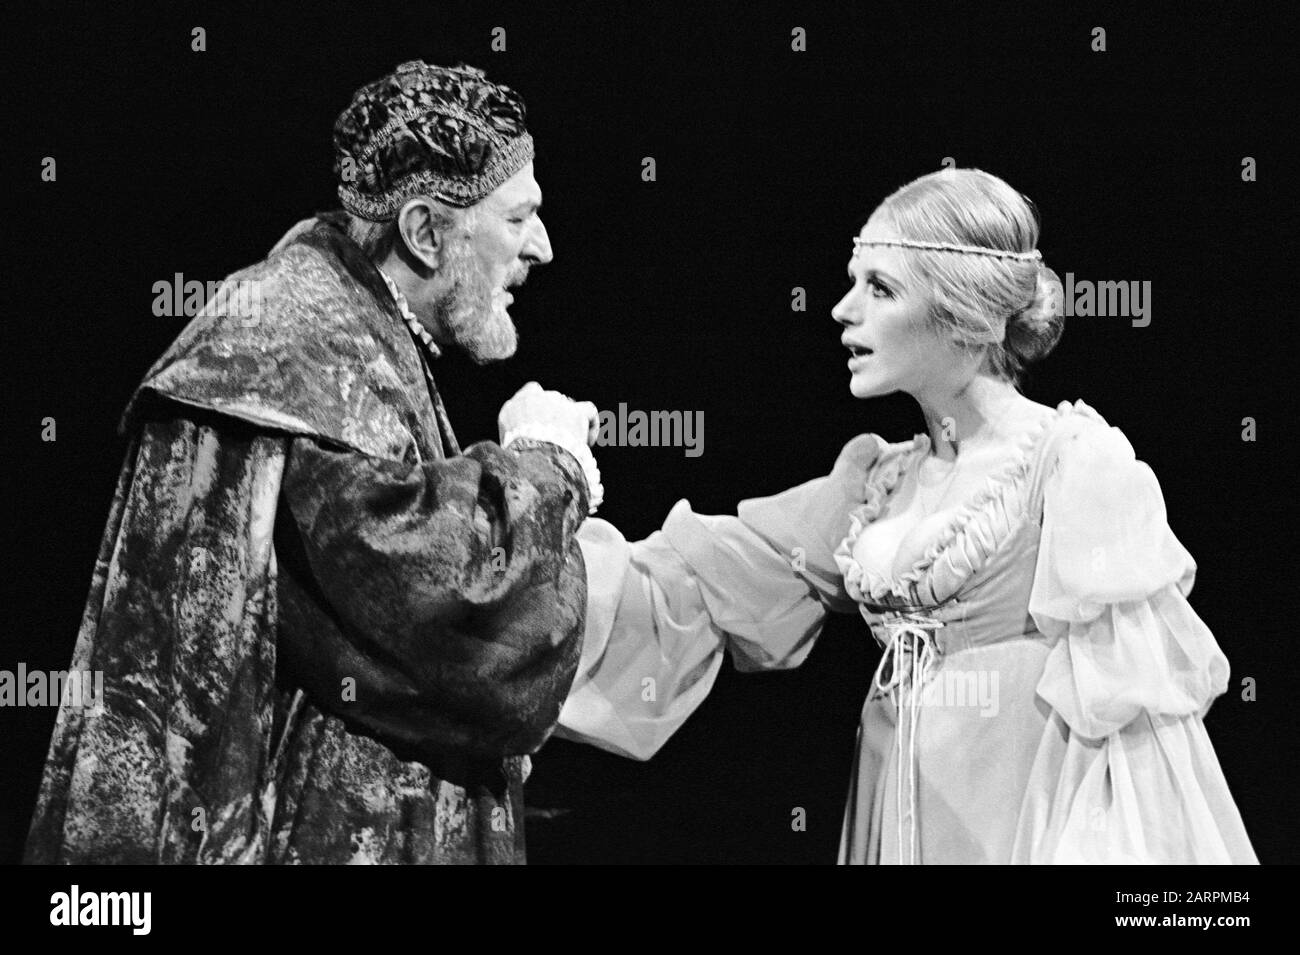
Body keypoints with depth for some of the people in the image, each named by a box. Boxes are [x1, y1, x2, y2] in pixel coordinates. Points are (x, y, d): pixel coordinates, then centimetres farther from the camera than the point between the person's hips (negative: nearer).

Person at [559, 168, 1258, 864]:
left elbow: (1124, 690, -13)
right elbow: (695, 583, 8)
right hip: (900, 818, 6)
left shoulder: (1077, 460, -9)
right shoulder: (876, 482, 10)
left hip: (1026, 818, -6)